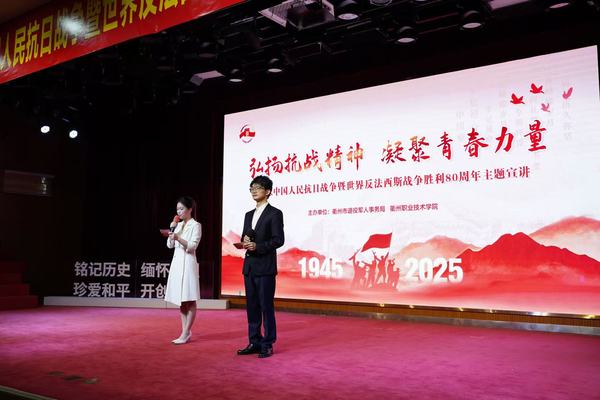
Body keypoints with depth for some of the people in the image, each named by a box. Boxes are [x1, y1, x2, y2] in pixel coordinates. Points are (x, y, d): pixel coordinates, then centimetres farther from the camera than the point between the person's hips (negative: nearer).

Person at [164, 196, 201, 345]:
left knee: (189, 300, -5)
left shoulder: (196, 225, -4)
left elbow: (192, 246, -14)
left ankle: (185, 333, -4)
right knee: (181, 300, 8)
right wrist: (171, 231, 1)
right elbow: (170, 245, 13)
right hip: (176, 262, 8)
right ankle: (185, 331, 14)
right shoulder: (179, 225, 17)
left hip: (188, 263, -8)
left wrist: (178, 238, -25)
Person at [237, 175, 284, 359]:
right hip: (249, 266, 7)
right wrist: (244, 242, -3)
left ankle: (268, 345, 6)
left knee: (266, 306, -2)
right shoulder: (249, 215, 18)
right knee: (252, 306, 10)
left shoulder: (275, 214, -4)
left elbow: (279, 240, -10)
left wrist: (258, 246, -19)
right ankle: (254, 342, 19)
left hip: (265, 267, -7)